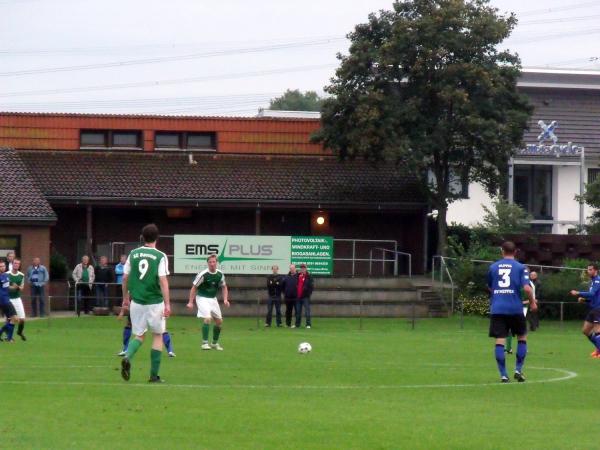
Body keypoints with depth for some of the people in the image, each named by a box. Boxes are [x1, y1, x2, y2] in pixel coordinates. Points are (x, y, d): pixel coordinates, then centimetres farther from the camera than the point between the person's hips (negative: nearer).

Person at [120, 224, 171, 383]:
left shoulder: (133, 254, 4)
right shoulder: (160, 256, -7)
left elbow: (125, 278, 8)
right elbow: (163, 281, -13)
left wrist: (125, 298, 20)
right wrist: (167, 304, -12)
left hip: (136, 302, 3)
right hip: (155, 303, -3)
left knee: (139, 335, 15)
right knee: (157, 335, 12)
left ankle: (127, 358, -16)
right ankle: (154, 375, 10)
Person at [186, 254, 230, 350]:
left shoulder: (220, 275, -3)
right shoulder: (203, 274, -18)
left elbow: (224, 287, 13)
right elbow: (194, 287, -11)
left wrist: (225, 299, 0)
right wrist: (190, 302, -14)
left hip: (213, 299, 6)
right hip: (202, 298, -6)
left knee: (219, 321, 7)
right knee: (207, 319, -22)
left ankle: (215, 343, 24)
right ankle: (205, 343, -14)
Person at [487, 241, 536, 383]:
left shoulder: (493, 267, 9)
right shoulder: (520, 267, 1)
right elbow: (527, 287, -10)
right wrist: (532, 302, 5)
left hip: (497, 309, 1)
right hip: (515, 308, -1)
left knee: (500, 341, 0)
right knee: (522, 337, 17)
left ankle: (503, 375, -5)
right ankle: (518, 370, 10)